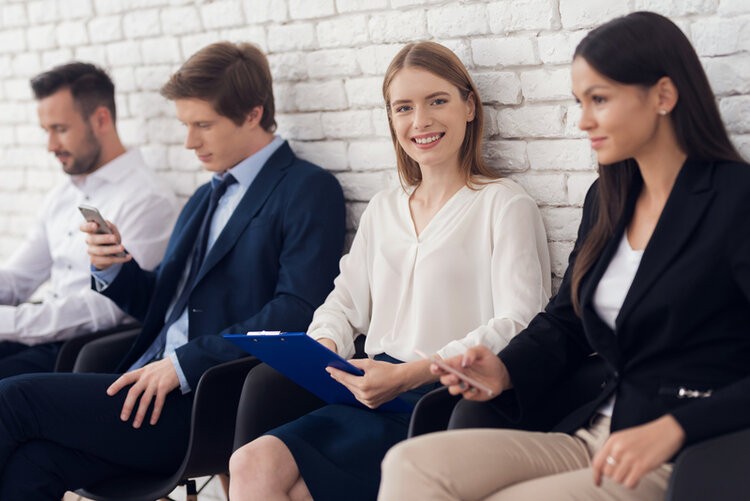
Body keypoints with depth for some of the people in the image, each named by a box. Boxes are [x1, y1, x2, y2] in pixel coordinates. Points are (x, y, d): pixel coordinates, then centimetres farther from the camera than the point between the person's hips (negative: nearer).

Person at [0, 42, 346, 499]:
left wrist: (184, 364, -18)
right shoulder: (205, 199, 24)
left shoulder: (310, 190, -3)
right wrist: (114, 268, 5)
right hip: (153, 384, 7)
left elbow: (298, 312, -15)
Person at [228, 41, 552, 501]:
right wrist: (324, 347, -1)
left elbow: (518, 325, -9)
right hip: (373, 396, 6)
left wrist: (409, 374, -19)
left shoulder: (504, 204, 1)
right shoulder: (382, 211, 22)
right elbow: (346, 303, 23)